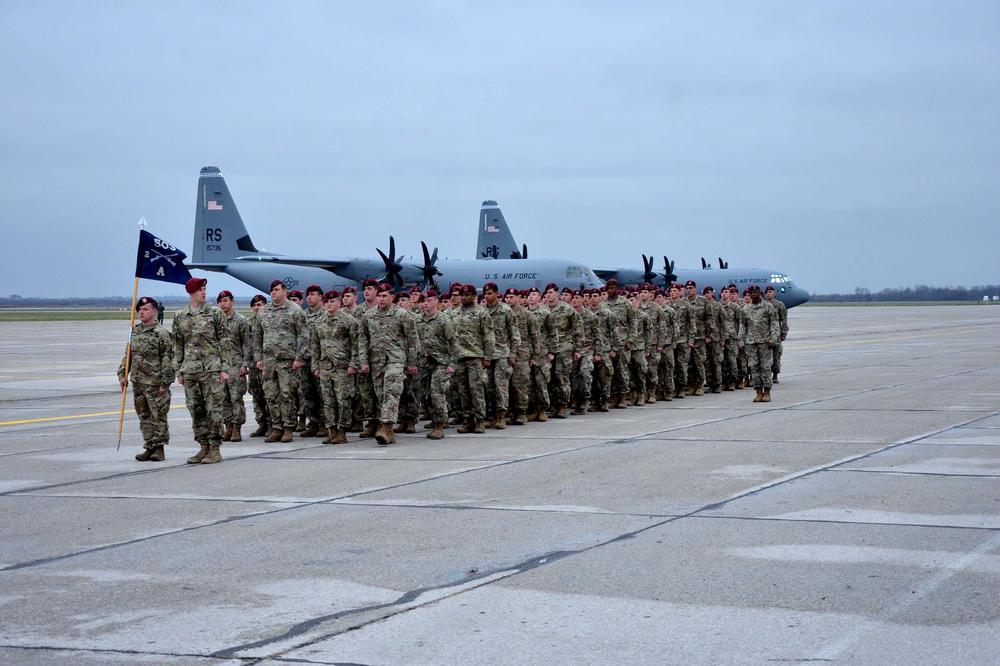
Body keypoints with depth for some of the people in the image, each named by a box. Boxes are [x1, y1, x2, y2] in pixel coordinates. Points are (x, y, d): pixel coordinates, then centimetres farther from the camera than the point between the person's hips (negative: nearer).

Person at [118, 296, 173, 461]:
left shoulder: (162, 334, -9)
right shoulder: (135, 331, 13)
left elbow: (167, 360, -12)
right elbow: (128, 355, 19)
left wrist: (164, 383, -15)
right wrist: (122, 374, 10)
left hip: (155, 384, -7)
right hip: (138, 383, 7)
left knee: (158, 416, -3)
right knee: (144, 416, 11)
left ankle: (159, 449, 2)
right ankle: (149, 447, 18)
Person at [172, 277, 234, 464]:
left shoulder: (215, 313, 0)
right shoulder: (179, 316, 9)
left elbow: (225, 342, -1)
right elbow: (178, 346, 15)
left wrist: (225, 368, -7)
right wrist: (178, 370, 11)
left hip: (211, 369, -4)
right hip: (190, 370, 4)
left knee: (213, 409, -3)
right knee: (196, 410, 7)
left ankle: (215, 449, 2)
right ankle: (204, 447, 16)